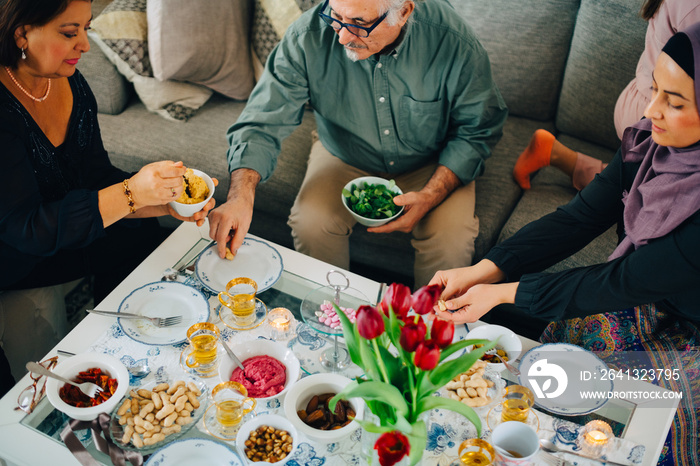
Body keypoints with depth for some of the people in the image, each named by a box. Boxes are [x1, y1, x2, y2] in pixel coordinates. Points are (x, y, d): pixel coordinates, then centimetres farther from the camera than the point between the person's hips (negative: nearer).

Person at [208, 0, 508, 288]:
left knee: (451, 240, -25)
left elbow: (477, 129, -12)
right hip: (345, 157, 1)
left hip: (431, 165, 0)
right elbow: (262, 123, -21)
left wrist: (431, 196, -25)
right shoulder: (308, 36, -24)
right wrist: (241, 195, -40)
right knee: (310, 225, -25)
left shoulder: (454, 42, -26)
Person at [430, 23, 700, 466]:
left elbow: (625, 281, -27)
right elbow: (579, 218, -12)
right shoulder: (651, 143, -13)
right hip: (646, 302, 5)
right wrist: (481, 272, -20)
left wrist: (504, 293, -23)